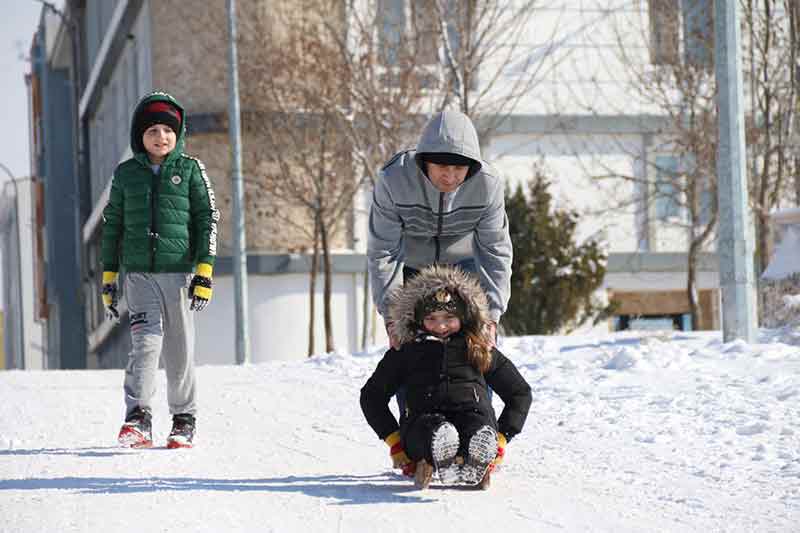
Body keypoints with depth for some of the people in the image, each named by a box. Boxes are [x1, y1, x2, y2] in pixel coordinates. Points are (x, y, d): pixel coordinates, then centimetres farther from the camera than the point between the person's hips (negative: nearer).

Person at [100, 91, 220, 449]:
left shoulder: (190, 170, 4)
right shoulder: (125, 174, 9)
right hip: (138, 272, 0)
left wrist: (205, 272, -5)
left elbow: (207, 220, 3)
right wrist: (108, 278, 11)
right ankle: (138, 421, -19)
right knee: (146, 341, -14)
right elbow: (112, 227, 15)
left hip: (179, 271, 0)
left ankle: (184, 419, 16)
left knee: (180, 349, 4)